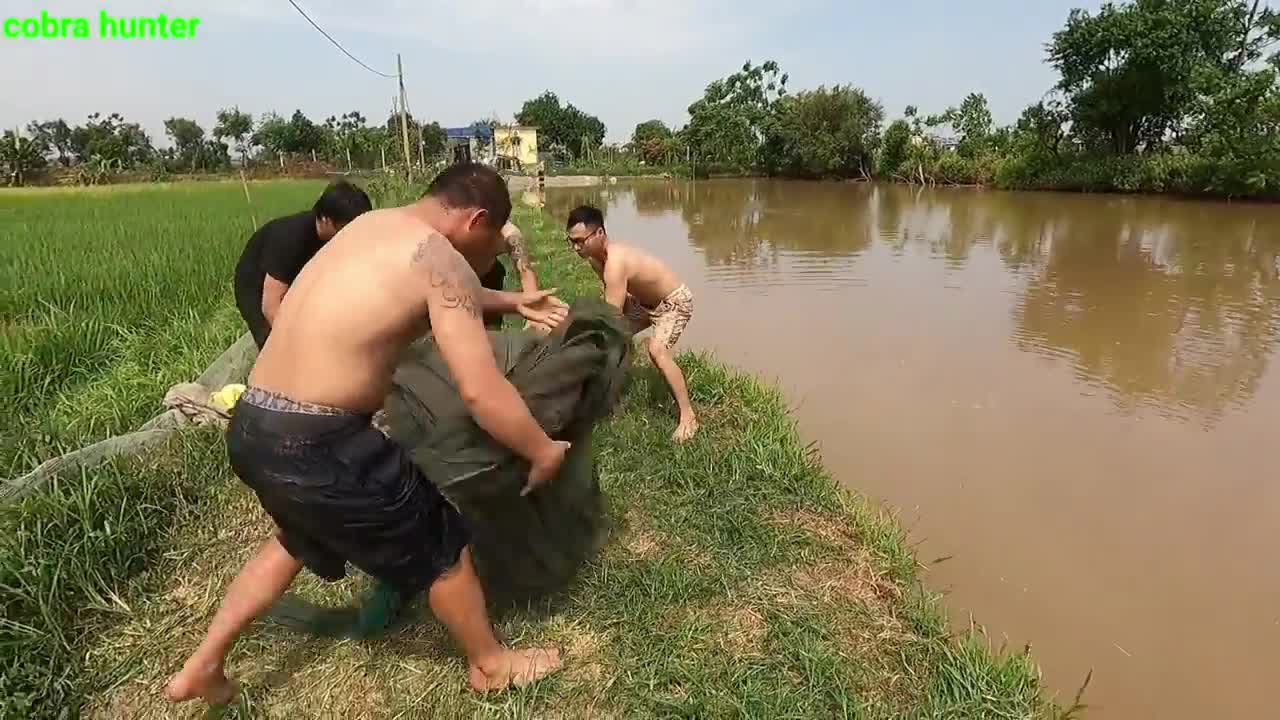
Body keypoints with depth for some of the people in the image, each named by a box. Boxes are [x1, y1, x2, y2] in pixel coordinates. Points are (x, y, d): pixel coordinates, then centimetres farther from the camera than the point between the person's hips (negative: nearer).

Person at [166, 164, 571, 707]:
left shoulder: (373, 224, 12)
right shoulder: (441, 259, -14)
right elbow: (480, 391, -20)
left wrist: (508, 302, 34)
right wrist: (543, 451, -5)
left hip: (252, 428, 9)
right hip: (317, 445, -9)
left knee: (300, 538, 36)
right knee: (442, 547, 12)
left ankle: (201, 667, 45)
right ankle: (490, 664, 35)